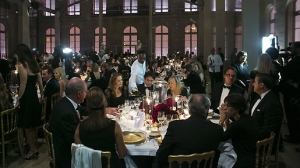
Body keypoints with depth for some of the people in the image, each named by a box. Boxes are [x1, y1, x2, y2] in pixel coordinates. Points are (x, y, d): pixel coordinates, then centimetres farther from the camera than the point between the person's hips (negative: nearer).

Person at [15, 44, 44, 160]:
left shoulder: (22, 65, -15)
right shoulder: (34, 64, 8)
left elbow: (23, 85, -18)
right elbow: (40, 81, 12)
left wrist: (18, 100, -12)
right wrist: (42, 94, 21)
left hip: (26, 98, -8)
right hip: (34, 96, 8)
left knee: (27, 126, 3)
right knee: (32, 125, 18)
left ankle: (33, 150, 12)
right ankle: (33, 146, 28)